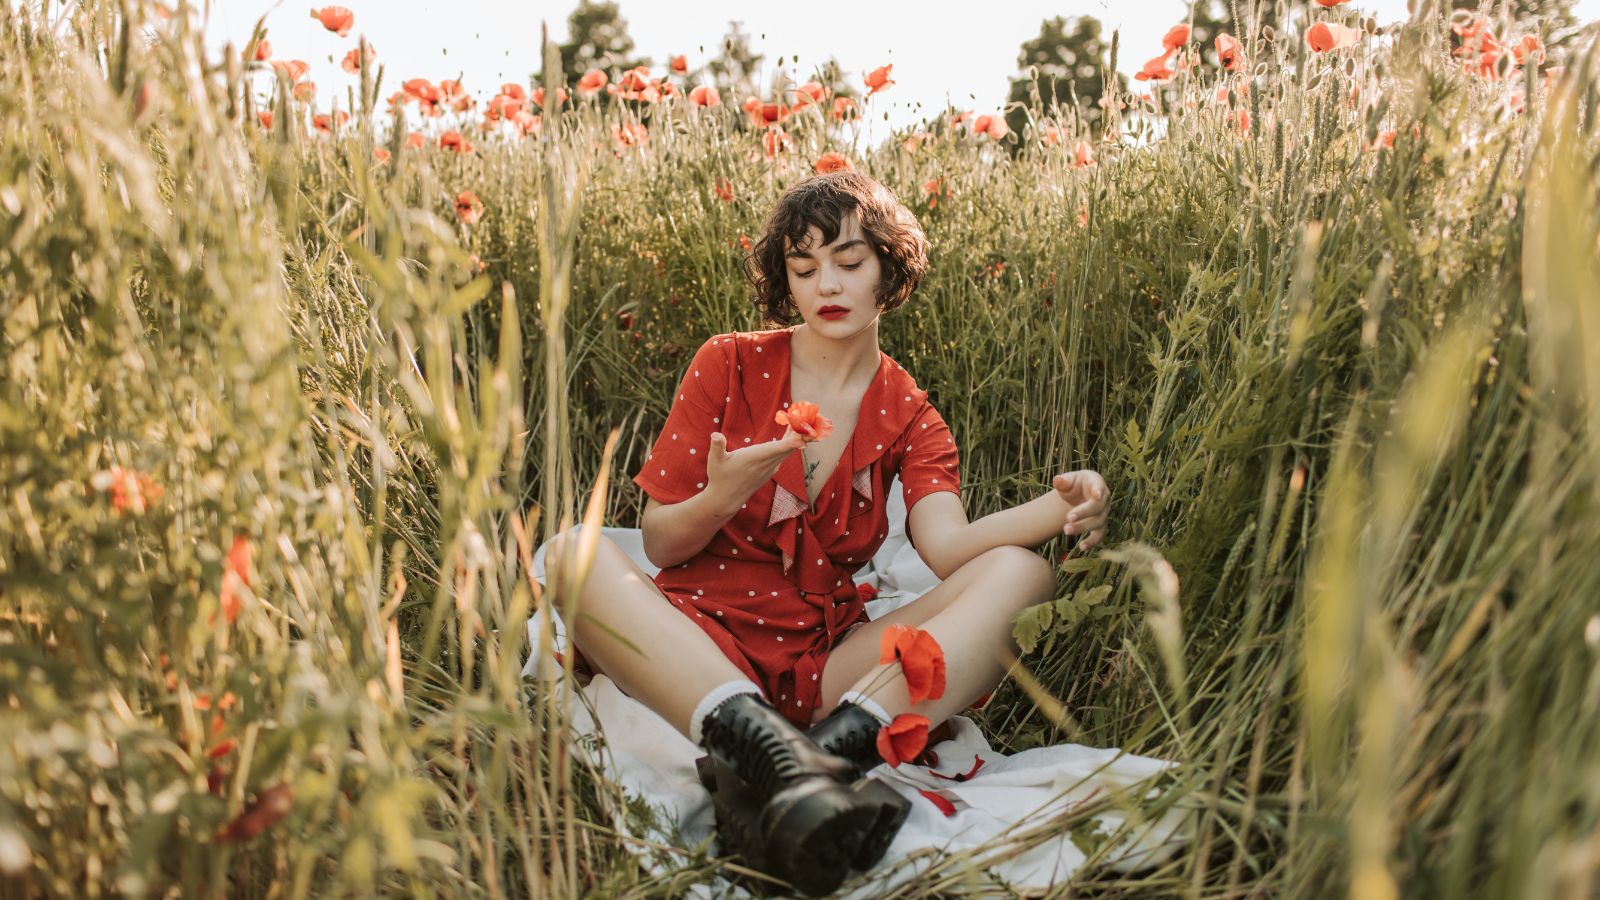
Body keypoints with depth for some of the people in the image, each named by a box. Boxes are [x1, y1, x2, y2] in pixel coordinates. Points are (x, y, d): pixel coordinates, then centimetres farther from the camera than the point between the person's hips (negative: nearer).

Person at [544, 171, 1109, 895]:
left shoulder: (908, 418, 11)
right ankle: (780, 755, -46)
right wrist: (720, 498, -17)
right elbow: (659, 545, 5)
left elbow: (947, 545, -10)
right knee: (577, 552, -29)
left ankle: (830, 748, -41)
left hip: (827, 660, 2)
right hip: (697, 641, -1)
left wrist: (1057, 508, -28)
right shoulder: (729, 365, 5)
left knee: (1020, 572, -18)